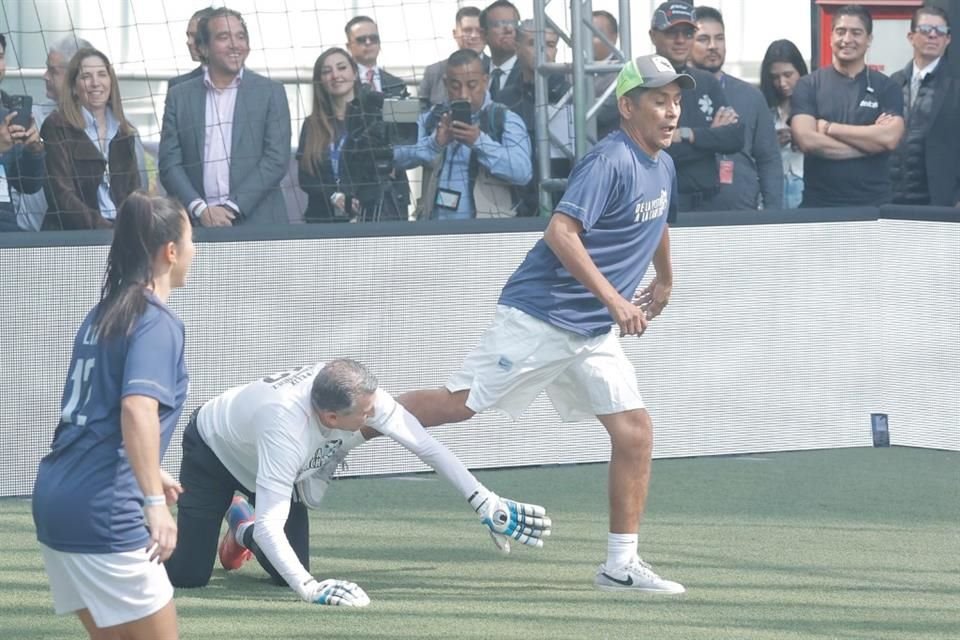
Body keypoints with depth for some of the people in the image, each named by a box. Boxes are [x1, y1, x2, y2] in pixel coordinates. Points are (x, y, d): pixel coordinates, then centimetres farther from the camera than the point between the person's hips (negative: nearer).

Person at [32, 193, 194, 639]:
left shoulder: (103, 315, 17)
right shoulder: (157, 323, -10)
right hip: (103, 512, -9)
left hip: (56, 497, 9)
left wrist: (150, 476, 39)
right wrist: (155, 500, -29)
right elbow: (138, 410, -25)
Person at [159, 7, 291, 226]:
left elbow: (277, 159, 0)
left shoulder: (271, 92, 7)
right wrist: (200, 209, -9)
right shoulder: (179, 97, 11)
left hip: (257, 222, -1)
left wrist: (232, 207, -9)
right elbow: (169, 164, 7)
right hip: (198, 224, 1)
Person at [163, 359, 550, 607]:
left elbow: (425, 445, -21)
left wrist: (487, 505, -23)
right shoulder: (287, 431, -46)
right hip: (213, 451, -5)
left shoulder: (357, 392, -31)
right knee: (189, 574, -13)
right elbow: (269, 525, -46)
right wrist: (310, 589, -55)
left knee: (287, 573, -2)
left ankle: (242, 527, 28)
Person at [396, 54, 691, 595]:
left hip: (594, 335, 8)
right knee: (460, 404, -8)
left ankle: (622, 564, 4)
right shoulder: (610, 161, -17)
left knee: (635, 433, -2)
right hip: (540, 315, -8)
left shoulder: (663, 167, 12)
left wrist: (665, 281, 46)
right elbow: (560, 233, -27)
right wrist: (615, 300, -29)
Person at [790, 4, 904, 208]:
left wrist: (829, 128, -9)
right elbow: (807, 140, -11)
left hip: (873, 204, 0)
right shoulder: (808, 86, 3)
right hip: (818, 204, 0)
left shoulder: (886, 88, 5)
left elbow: (889, 138, -11)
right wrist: (869, 139, -9)